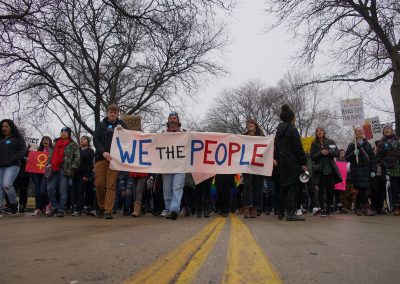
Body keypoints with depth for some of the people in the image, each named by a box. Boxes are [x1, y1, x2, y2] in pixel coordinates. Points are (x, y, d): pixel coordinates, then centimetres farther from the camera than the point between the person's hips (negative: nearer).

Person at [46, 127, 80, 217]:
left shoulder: (73, 145, 4)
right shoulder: (56, 143, 22)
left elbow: (77, 157, -2)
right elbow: (51, 155, 27)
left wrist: (73, 168, -9)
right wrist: (49, 163, 13)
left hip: (65, 170, -5)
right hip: (54, 169, 5)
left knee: (63, 190, -4)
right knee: (50, 188, 0)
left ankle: (61, 210, 3)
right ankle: (54, 207, 14)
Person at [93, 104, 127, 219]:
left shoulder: (122, 125, 11)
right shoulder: (101, 125, 12)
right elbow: (96, 140, 1)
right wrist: (103, 152, -15)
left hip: (114, 158, -1)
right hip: (101, 157, 1)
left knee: (111, 185, -5)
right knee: (99, 184, 0)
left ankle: (108, 211, -2)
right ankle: (101, 206, 22)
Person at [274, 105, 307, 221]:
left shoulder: (278, 131, 14)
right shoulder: (292, 130, -9)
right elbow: (299, 148, -13)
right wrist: (303, 163, -12)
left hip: (282, 163, 8)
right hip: (293, 163, -8)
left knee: (284, 187, 14)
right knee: (293, 186, -7)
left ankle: (280, 212, 18)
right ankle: (290, 213, -11)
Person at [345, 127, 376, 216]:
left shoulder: (368, 144, 14)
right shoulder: (352, 145, 4)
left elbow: (372, 158, 11)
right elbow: (347, 158, 1)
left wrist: (373, 170, 3)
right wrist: (354, 154, -18)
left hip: (367, 170, 4)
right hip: (357, 171, -4)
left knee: (361, 190, 4)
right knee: (363, 188, -15)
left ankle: (358, 208, 16)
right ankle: (366, 208, -12)